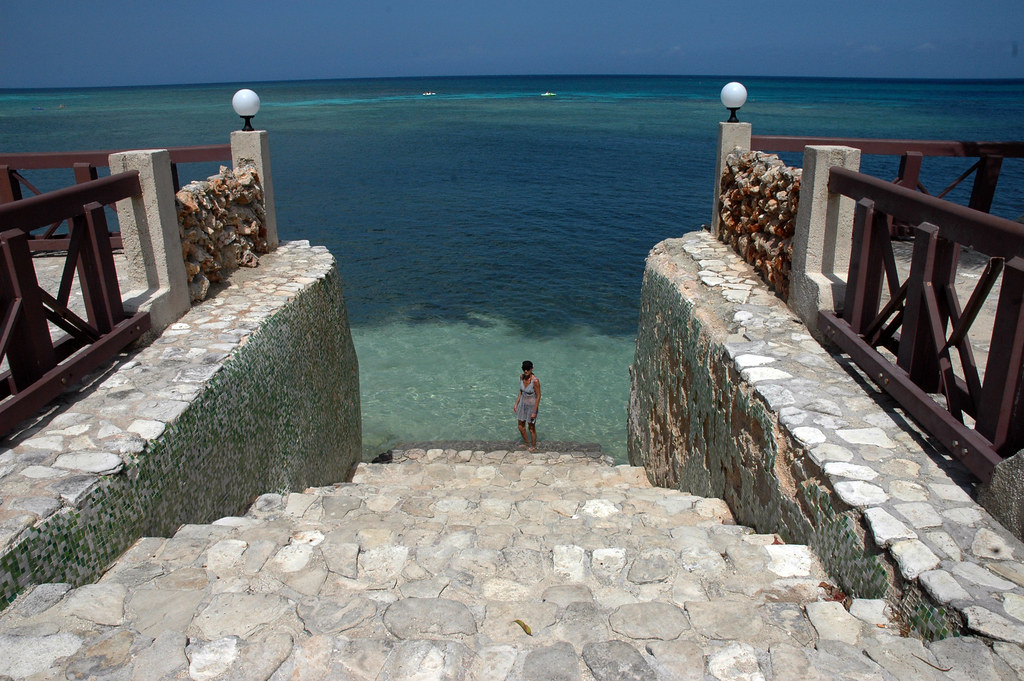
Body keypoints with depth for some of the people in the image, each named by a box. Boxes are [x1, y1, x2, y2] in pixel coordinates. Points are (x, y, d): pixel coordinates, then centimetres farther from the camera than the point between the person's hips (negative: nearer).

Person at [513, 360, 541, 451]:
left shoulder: (535, 381, -27)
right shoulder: (521, 376, -7)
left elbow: (538, 396, -20)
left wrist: (534, 412, -18)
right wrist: (516, 404, 8)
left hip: (531, 405, -7)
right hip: (523, 404, 7)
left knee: (531, 428, 11)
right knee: (521, 426, 19)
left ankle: (533, 447, 33)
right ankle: (527, 443, 43)